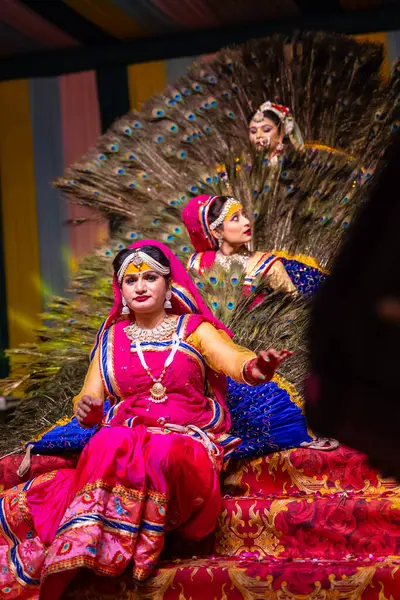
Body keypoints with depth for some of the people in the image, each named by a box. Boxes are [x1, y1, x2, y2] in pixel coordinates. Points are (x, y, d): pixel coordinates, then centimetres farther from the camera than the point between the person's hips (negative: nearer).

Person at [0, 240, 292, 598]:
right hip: (125, 433, 2)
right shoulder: (112, 338, 17)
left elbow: (233, 358, -13)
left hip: (185, 439, -1)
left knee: (162, 455, -38)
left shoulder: (195, 328, 8)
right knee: (110, 445, -35)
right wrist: (86, 410, -17)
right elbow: (89, 401, 10)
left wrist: (255, 367, -39)